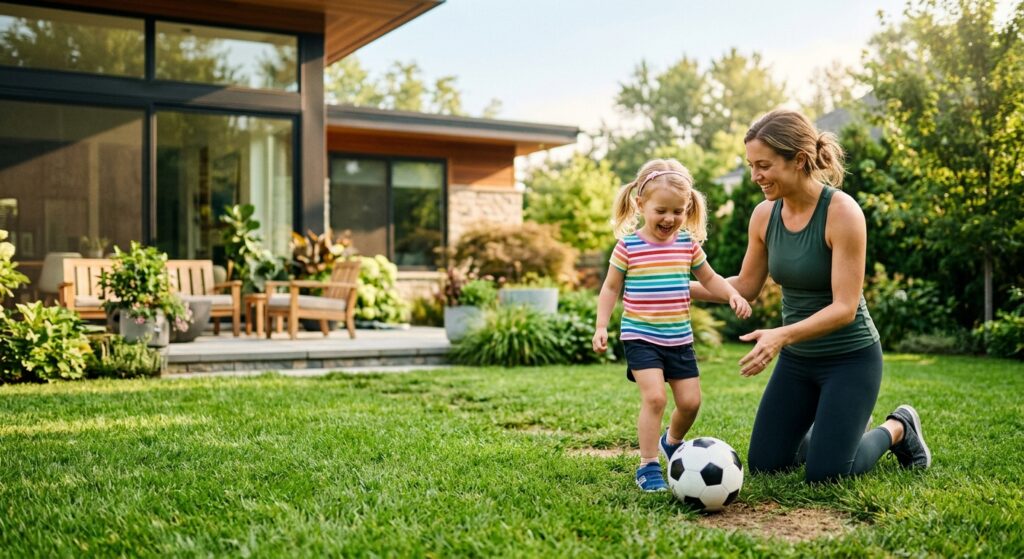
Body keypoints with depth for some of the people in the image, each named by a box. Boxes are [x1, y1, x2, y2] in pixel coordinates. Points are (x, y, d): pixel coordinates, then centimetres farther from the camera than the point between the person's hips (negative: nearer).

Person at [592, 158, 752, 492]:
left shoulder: (688, 243, 3)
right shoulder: (628, 246, -8)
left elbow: (708, 278, 18)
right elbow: (610, 289, 1)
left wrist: (733, 294, 1)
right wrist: (601, 326, -8)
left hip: (679, 339, 5)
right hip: (641, 337, -4)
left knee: (690, 401, 6)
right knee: (655, 396, -20)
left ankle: (672, 443, 38)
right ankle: (648, 466, -6)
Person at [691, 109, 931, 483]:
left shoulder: (842, 212, -22)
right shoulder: (764, 215, -5)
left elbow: (844, 307, -25)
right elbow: (746, 286, 7)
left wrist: (782, 335, -39)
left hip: (850, 358, -6)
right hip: (797, 359, 6)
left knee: (825, 474, -8)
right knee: (764, 464, 6)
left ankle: (898, 429, 19)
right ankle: (826, 431, 33)